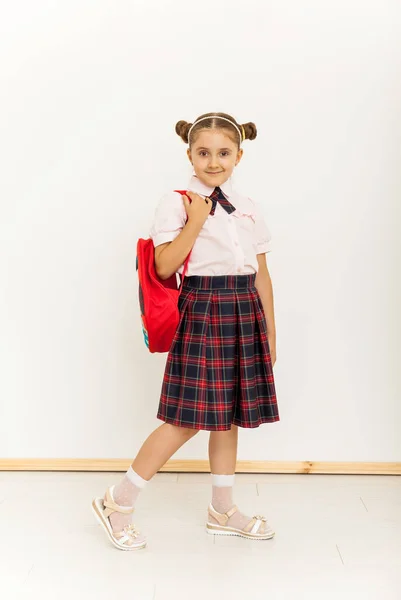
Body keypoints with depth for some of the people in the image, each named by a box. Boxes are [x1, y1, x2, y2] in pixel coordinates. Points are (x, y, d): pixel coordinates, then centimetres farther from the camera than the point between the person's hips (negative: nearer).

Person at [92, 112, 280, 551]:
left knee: (229, 414, 13)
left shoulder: (249, 208, 11)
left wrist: (270, 331, 11)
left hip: (244, 313, 6)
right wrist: (195, 222, -17)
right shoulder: (178, 202, -4)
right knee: (190, 418, -5)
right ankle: (118, 503, 9)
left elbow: (262, 274, 12)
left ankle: (222, 510, 28)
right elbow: (164, 267, -13)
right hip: (202, 312, -6)